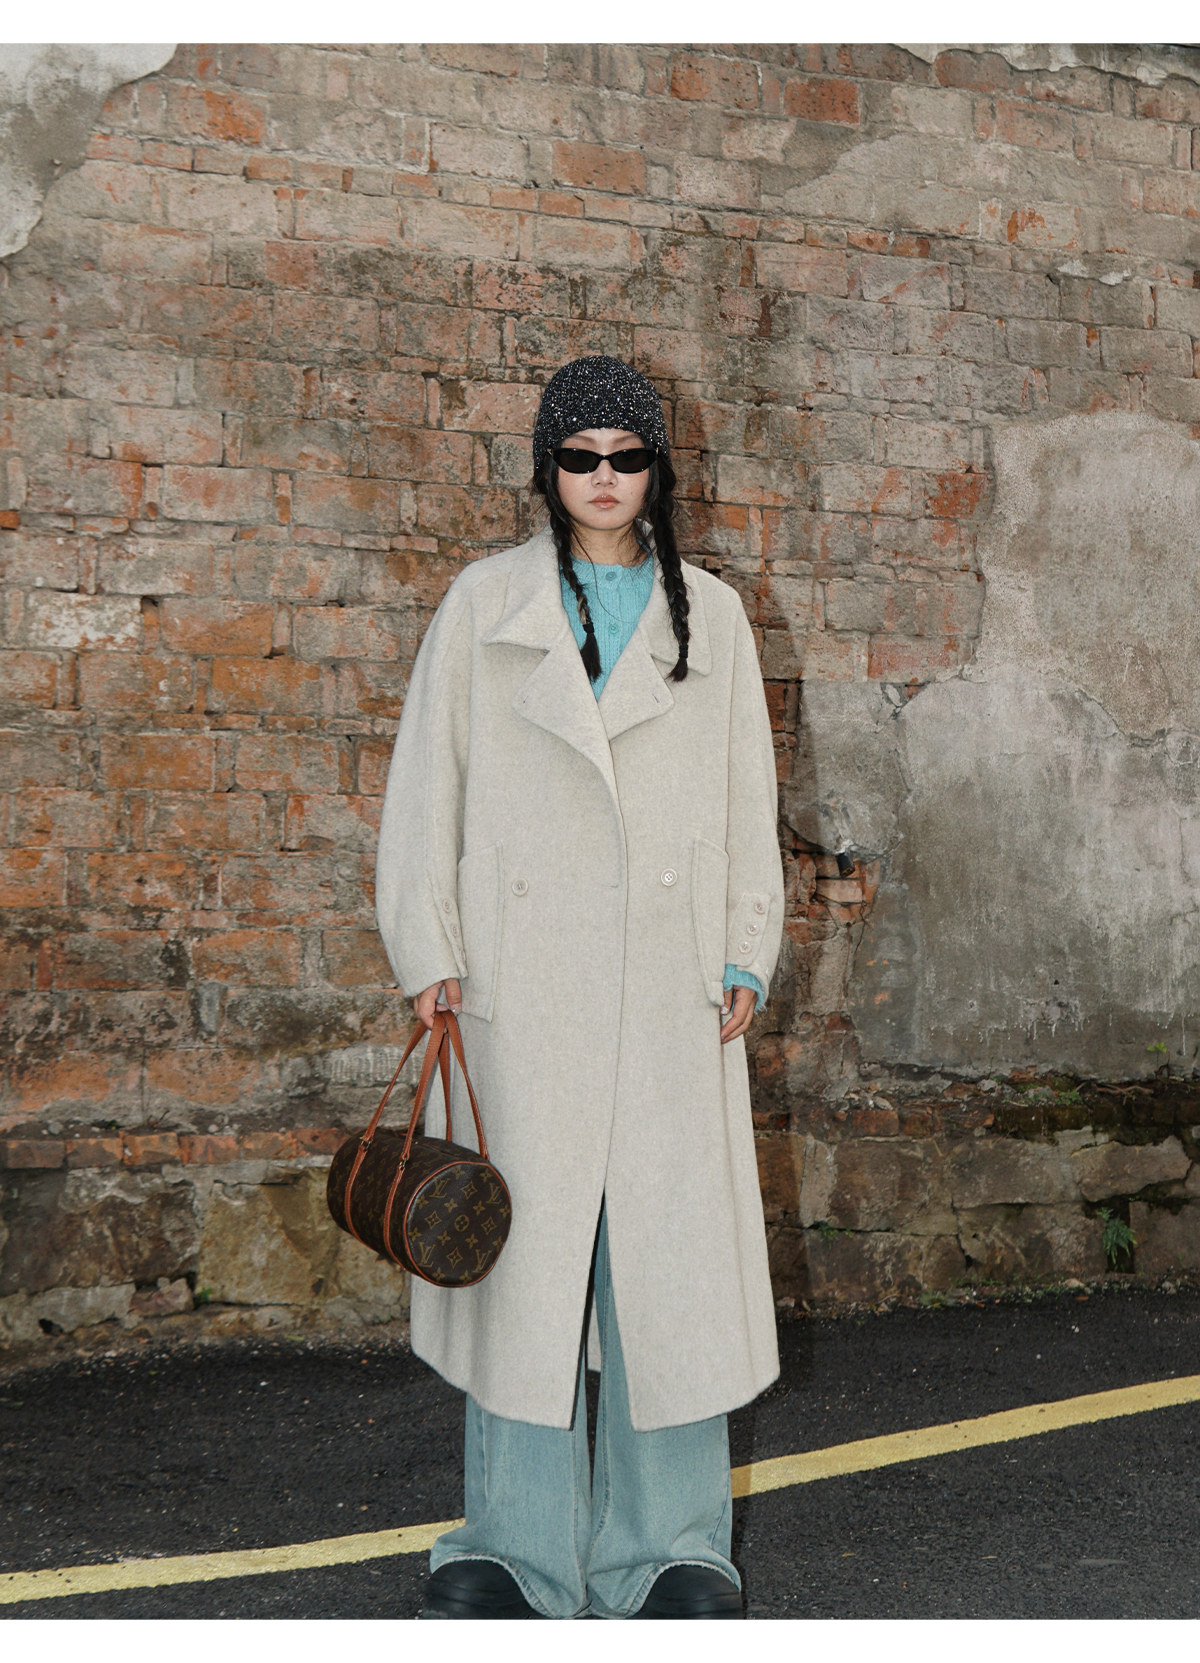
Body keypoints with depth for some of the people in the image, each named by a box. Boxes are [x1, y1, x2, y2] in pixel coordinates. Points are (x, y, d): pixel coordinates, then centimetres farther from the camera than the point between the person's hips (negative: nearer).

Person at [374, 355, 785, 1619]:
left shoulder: (710, 615, 12)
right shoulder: (484, 604, 7)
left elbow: (747, 798, 12)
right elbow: (427, 781, 5)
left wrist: (746, 955, 4)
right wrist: (429, 949, -2)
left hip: (667, 976, 1)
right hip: (523, 973, -1)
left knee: (671, 1241, 1)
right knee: (526, 1240, 1)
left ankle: (667, 1541, 15)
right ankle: (518, 1542, 14)